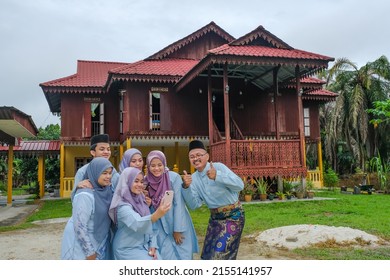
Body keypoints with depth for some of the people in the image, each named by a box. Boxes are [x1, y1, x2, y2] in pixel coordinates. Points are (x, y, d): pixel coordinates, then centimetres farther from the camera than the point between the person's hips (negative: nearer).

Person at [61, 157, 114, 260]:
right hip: (81, 244, -7)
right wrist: (89, 252, -18)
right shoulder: (85, 195, -24)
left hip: (98, 242, 7)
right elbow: (79, 226, -23)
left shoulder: (106, 190, -2)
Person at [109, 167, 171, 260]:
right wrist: (156, 215, -53)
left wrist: (153, 245, -2)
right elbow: (137, 224, -37)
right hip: (128, 249, -6)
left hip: (145, 246, 6)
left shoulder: (141, 201, 4)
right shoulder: (122, 205, -19)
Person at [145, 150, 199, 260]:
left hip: (178, 224, -2)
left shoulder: (174, 177, -16)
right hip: (161, 227, 2)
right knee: (166, 255, 2)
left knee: (182, 255, 5)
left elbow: (179, 204, -14)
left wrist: (178, 229, -13)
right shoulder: (146, 181, -5)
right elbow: (148, 206, 7)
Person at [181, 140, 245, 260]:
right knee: (208, 255, 13)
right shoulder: (193, 178, 2)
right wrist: (186, 187, -23)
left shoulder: (218, 167, -15)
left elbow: (240, 185, -28)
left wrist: (217, 176, -42)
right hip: (214, 218, 6)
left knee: (220, 255, -8)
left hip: (233, 216, -6)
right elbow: (194, 205, -6)